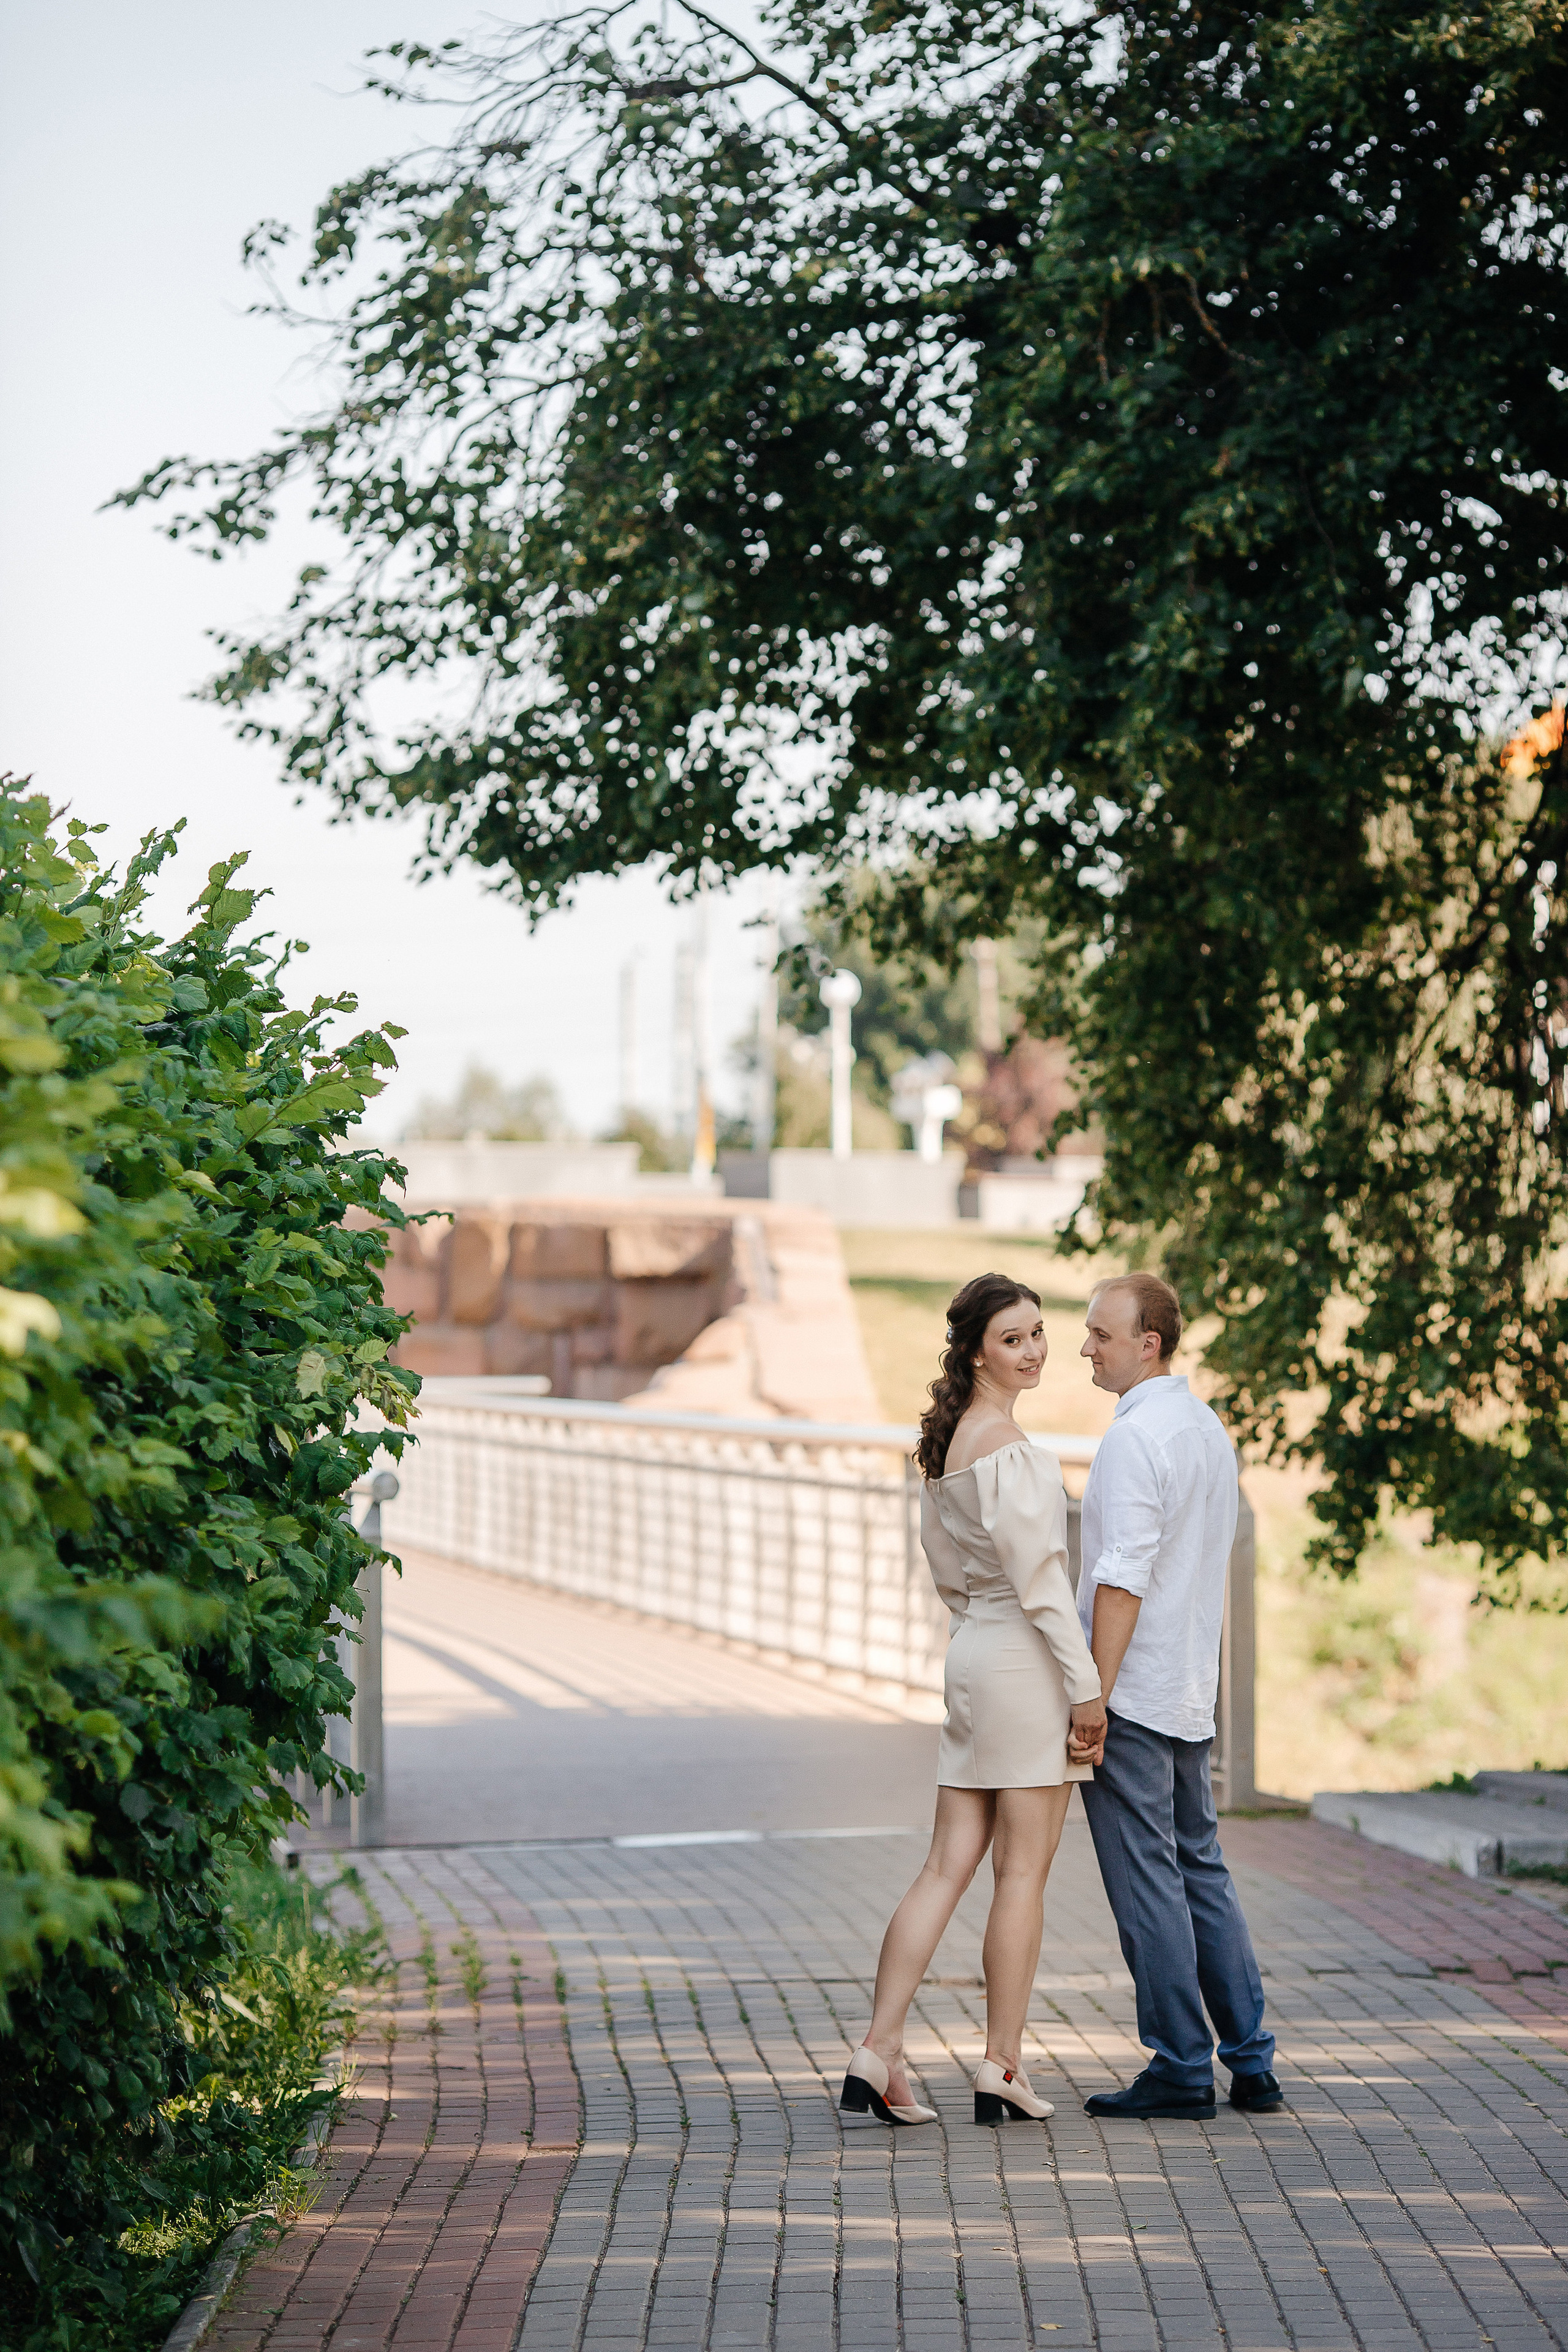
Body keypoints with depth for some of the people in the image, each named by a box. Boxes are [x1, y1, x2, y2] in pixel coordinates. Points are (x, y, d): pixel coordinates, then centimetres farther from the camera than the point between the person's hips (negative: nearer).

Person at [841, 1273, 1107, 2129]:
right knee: (1023, 1872, 0)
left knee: (948, 1867, 6)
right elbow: (1038, 1576, -18)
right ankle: (1002, 2069, 4)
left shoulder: (942, 1442, 13)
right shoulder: (1007, 1446, -15)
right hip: (1026, 1657, -8)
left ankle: (877, 2054, 0)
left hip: (970, 1656, 8)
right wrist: (1085, 1684, -15)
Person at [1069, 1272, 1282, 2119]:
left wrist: (1092, 1700, -19)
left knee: (1147, 1882, -3)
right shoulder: (1209, 1428, 12)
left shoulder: (1134, 1438, -16)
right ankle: (1251, 2062, 15)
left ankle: (1181, 2068, 0)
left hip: (1131, 1693, -9)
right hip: (1191, 1693, 9)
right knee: (1202, 1870, 14)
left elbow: (1123, 1580, -21)